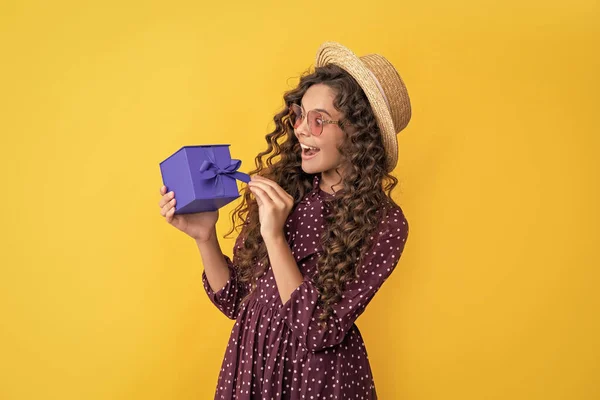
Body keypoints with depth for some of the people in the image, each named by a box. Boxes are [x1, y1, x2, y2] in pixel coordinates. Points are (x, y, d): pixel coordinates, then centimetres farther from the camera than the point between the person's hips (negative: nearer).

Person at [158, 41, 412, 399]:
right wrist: (204, 236, -15)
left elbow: (319, 332, -21)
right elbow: (234, 301, -1)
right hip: (248, 362, 4)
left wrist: (275, 237, -26)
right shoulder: (279, 189, -7)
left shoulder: (384, 224, -16)